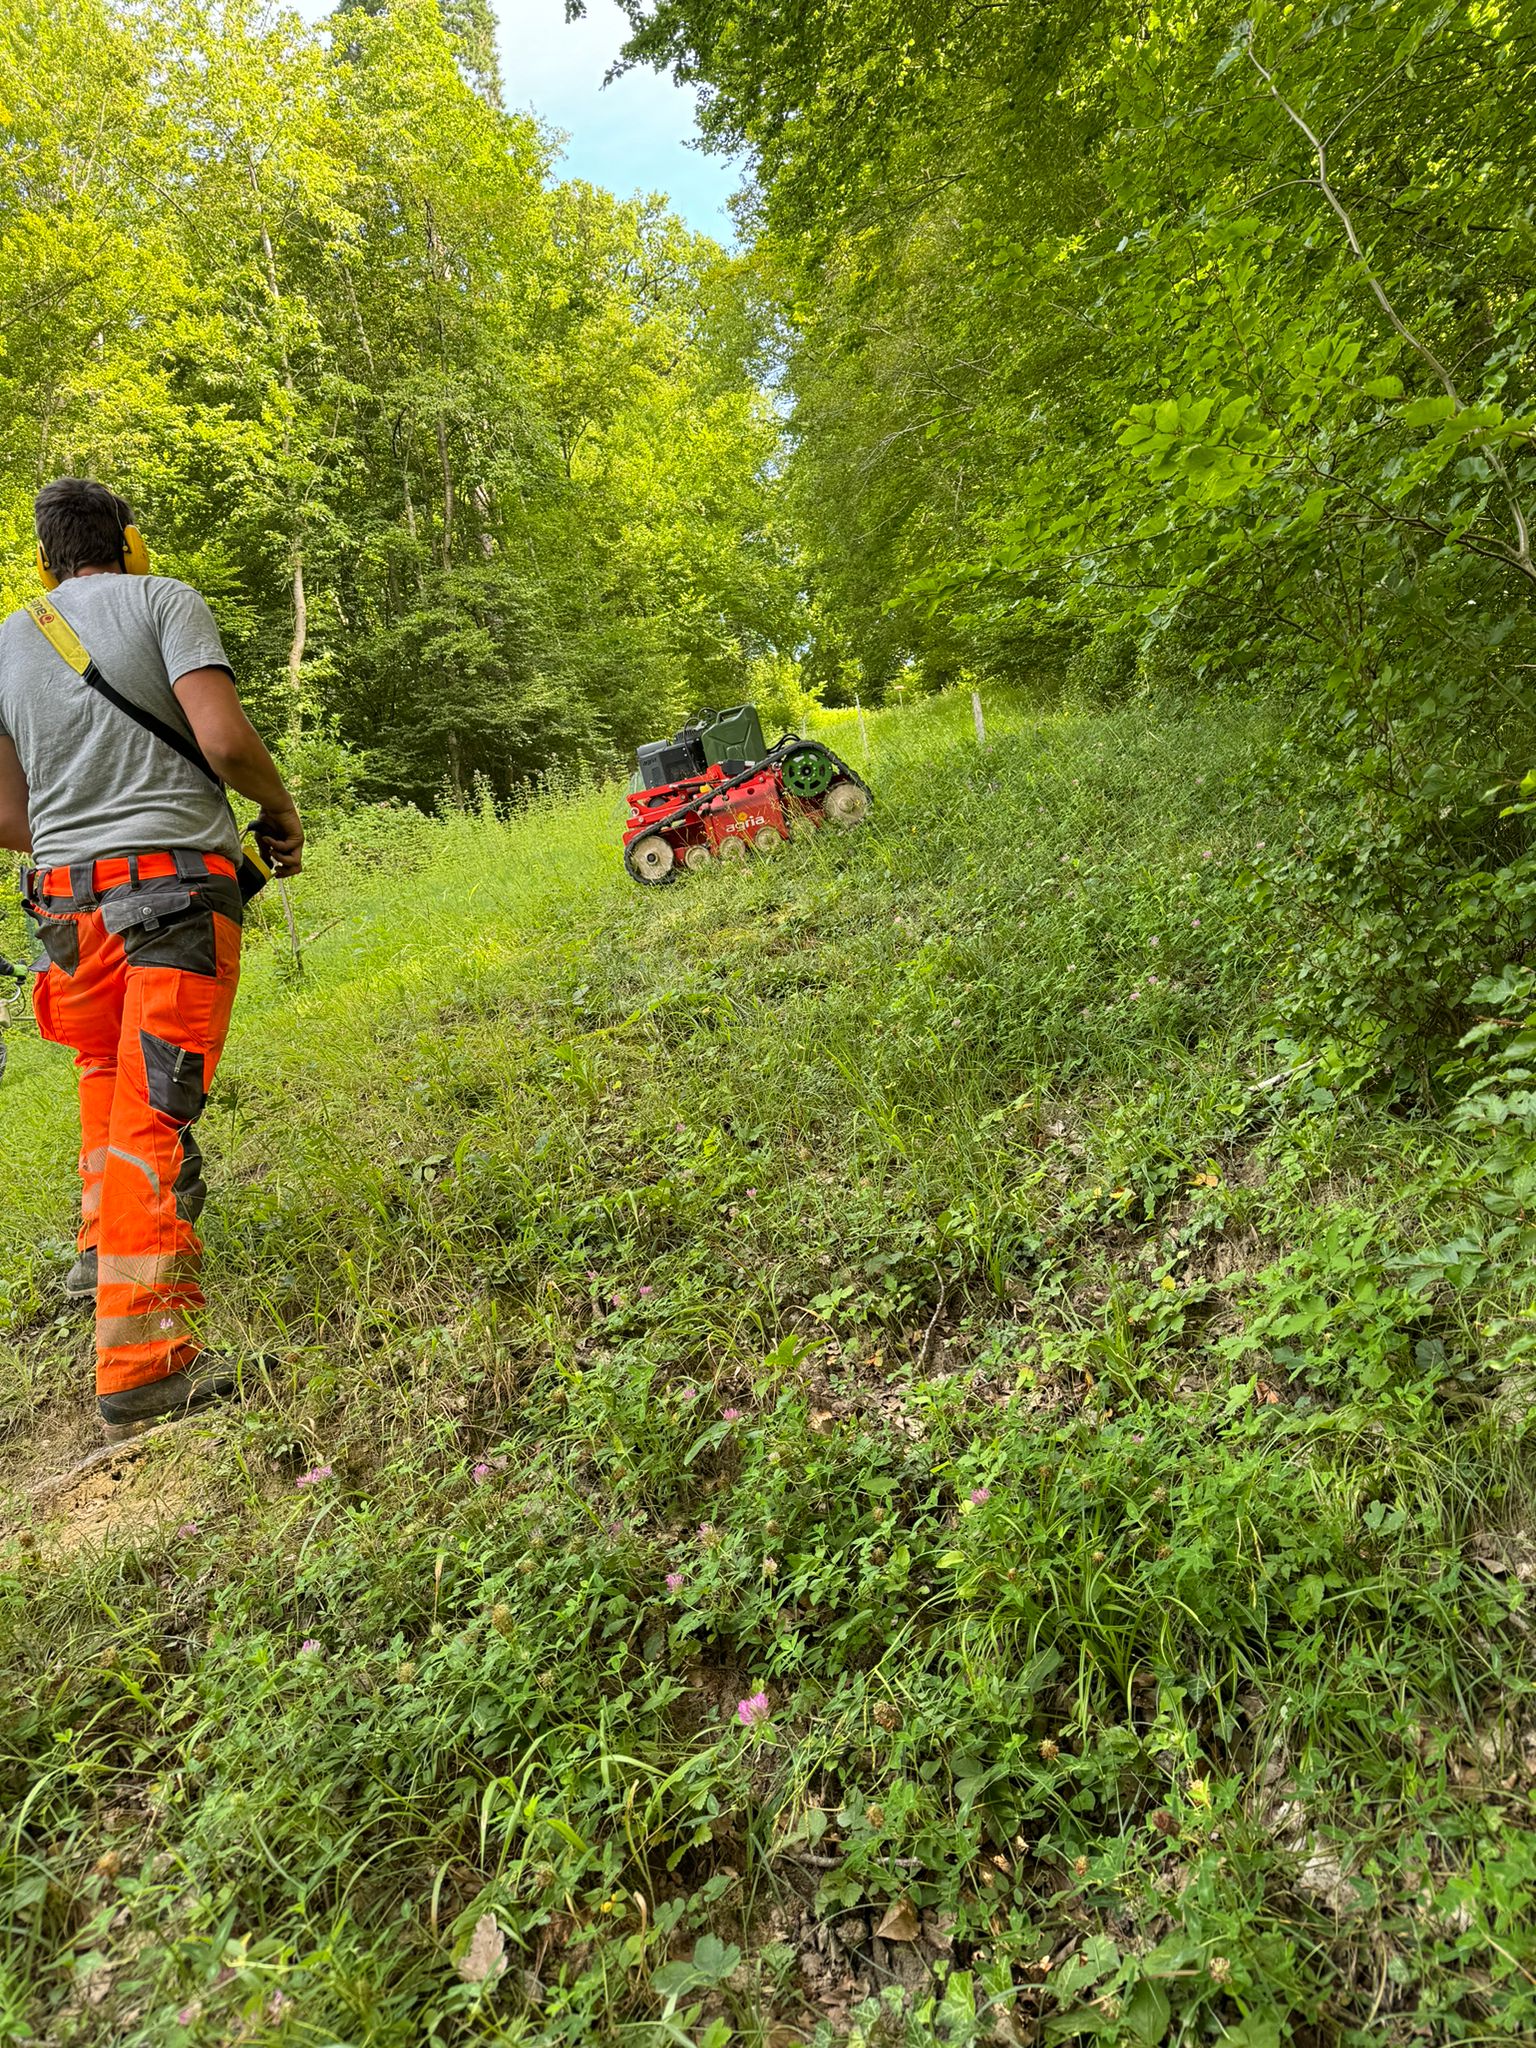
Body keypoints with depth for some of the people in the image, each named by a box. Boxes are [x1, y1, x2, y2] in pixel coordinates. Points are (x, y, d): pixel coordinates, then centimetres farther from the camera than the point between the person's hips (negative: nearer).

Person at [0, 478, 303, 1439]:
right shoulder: (164, 600, 2)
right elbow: (223, 738, -14)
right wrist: (282, 809, 3)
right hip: (176, 885, -5)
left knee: (108, 1077, 25)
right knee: (155, 1108, -9)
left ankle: (105, 1246, 38)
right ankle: (145, 1356, -9)